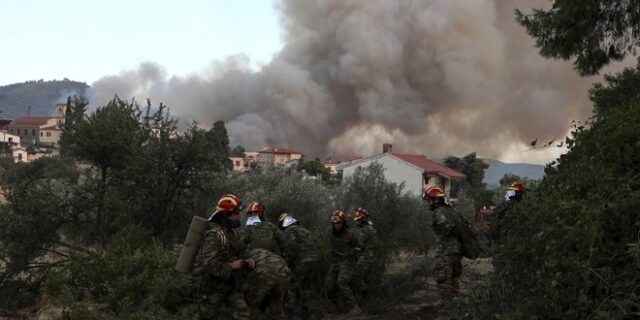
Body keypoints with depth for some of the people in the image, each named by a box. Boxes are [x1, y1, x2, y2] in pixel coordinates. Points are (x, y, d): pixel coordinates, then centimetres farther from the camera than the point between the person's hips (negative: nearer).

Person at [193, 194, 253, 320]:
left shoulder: (232, 232, 6)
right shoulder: (215, 235, -23)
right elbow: (206, 263, -33)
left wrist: (246, 262, -5)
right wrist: (230, 266, -25)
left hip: (229, 284, 8)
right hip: (212, 286, -7)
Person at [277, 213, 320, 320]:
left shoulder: (289, 231, -3)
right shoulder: (304, 230, 23)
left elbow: (290, 247, -18)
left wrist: (286, 261, -9)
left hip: (300, 262, -8)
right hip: (313, 259, 8)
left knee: (293, 285, 4)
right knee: (307, 286, 18)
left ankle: (293, 309, 3)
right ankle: (309, 309, 19)